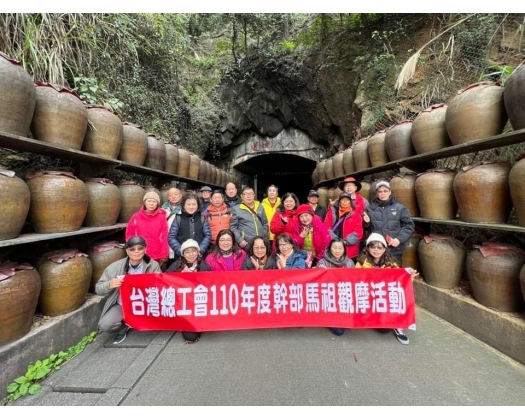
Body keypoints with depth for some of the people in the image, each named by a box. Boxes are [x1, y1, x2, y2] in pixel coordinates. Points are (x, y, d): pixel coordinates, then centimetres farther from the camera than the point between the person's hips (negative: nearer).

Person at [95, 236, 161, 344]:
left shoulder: (153, 265, -10)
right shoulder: (114, 267, -8)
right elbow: (98, 289, -2)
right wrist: (109, 285, -25)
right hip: (122, 305, 0)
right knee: (104, 325, -23)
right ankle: (124, 326, 13)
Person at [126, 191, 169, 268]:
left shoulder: (161, 217, -3)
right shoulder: (135, 217, 0)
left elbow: (164, 237, -3)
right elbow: (129, 235, 8)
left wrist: (164, 256, -5)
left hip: (158, 257, -1)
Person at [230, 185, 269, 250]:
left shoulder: (260, 207, 11)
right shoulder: (236, 209, -2)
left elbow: (265, 224, 16)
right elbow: (233, 227, -3)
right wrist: (240, 240, -11)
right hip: (246, 244, -4)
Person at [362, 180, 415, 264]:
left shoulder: (400, 208, 2)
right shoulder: (370, 208, 6)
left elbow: (409, 226, 3)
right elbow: (367, 228, 14)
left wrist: (399, 239, -9)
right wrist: (367, 223, -9)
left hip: (395, 249, 0)